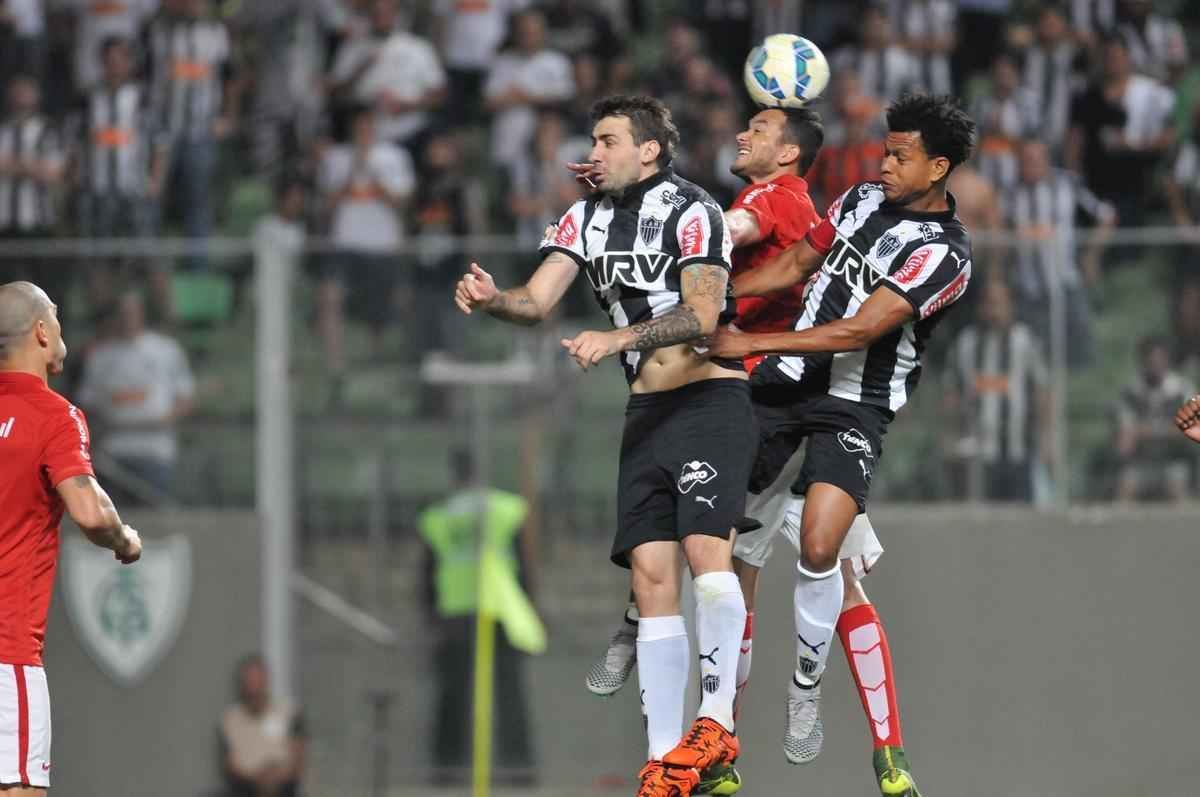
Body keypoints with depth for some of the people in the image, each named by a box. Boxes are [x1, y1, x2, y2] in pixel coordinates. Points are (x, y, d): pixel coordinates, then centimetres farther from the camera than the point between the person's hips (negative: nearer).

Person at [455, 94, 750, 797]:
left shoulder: (691, 211, -9)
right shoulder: (588, 218, 12)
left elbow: (702, 313, -19)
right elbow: (537, 302, 4)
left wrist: (618, 337, -29)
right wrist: (492, 299, -17)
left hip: (712, 398, -6)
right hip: (646, 414, 6)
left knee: (706, 548, -23)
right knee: (651, 572, -1)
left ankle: (717, 720, -19)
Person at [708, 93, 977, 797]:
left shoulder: (943, 253, -14)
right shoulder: (865, 199, 7)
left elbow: (859, 330, -21)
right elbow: (797, 265, 20)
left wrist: (750, 342, -21)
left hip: (854, 406, -6)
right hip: (787, 378, 6)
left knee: (819, 549, -21)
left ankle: (806, 686, -1)